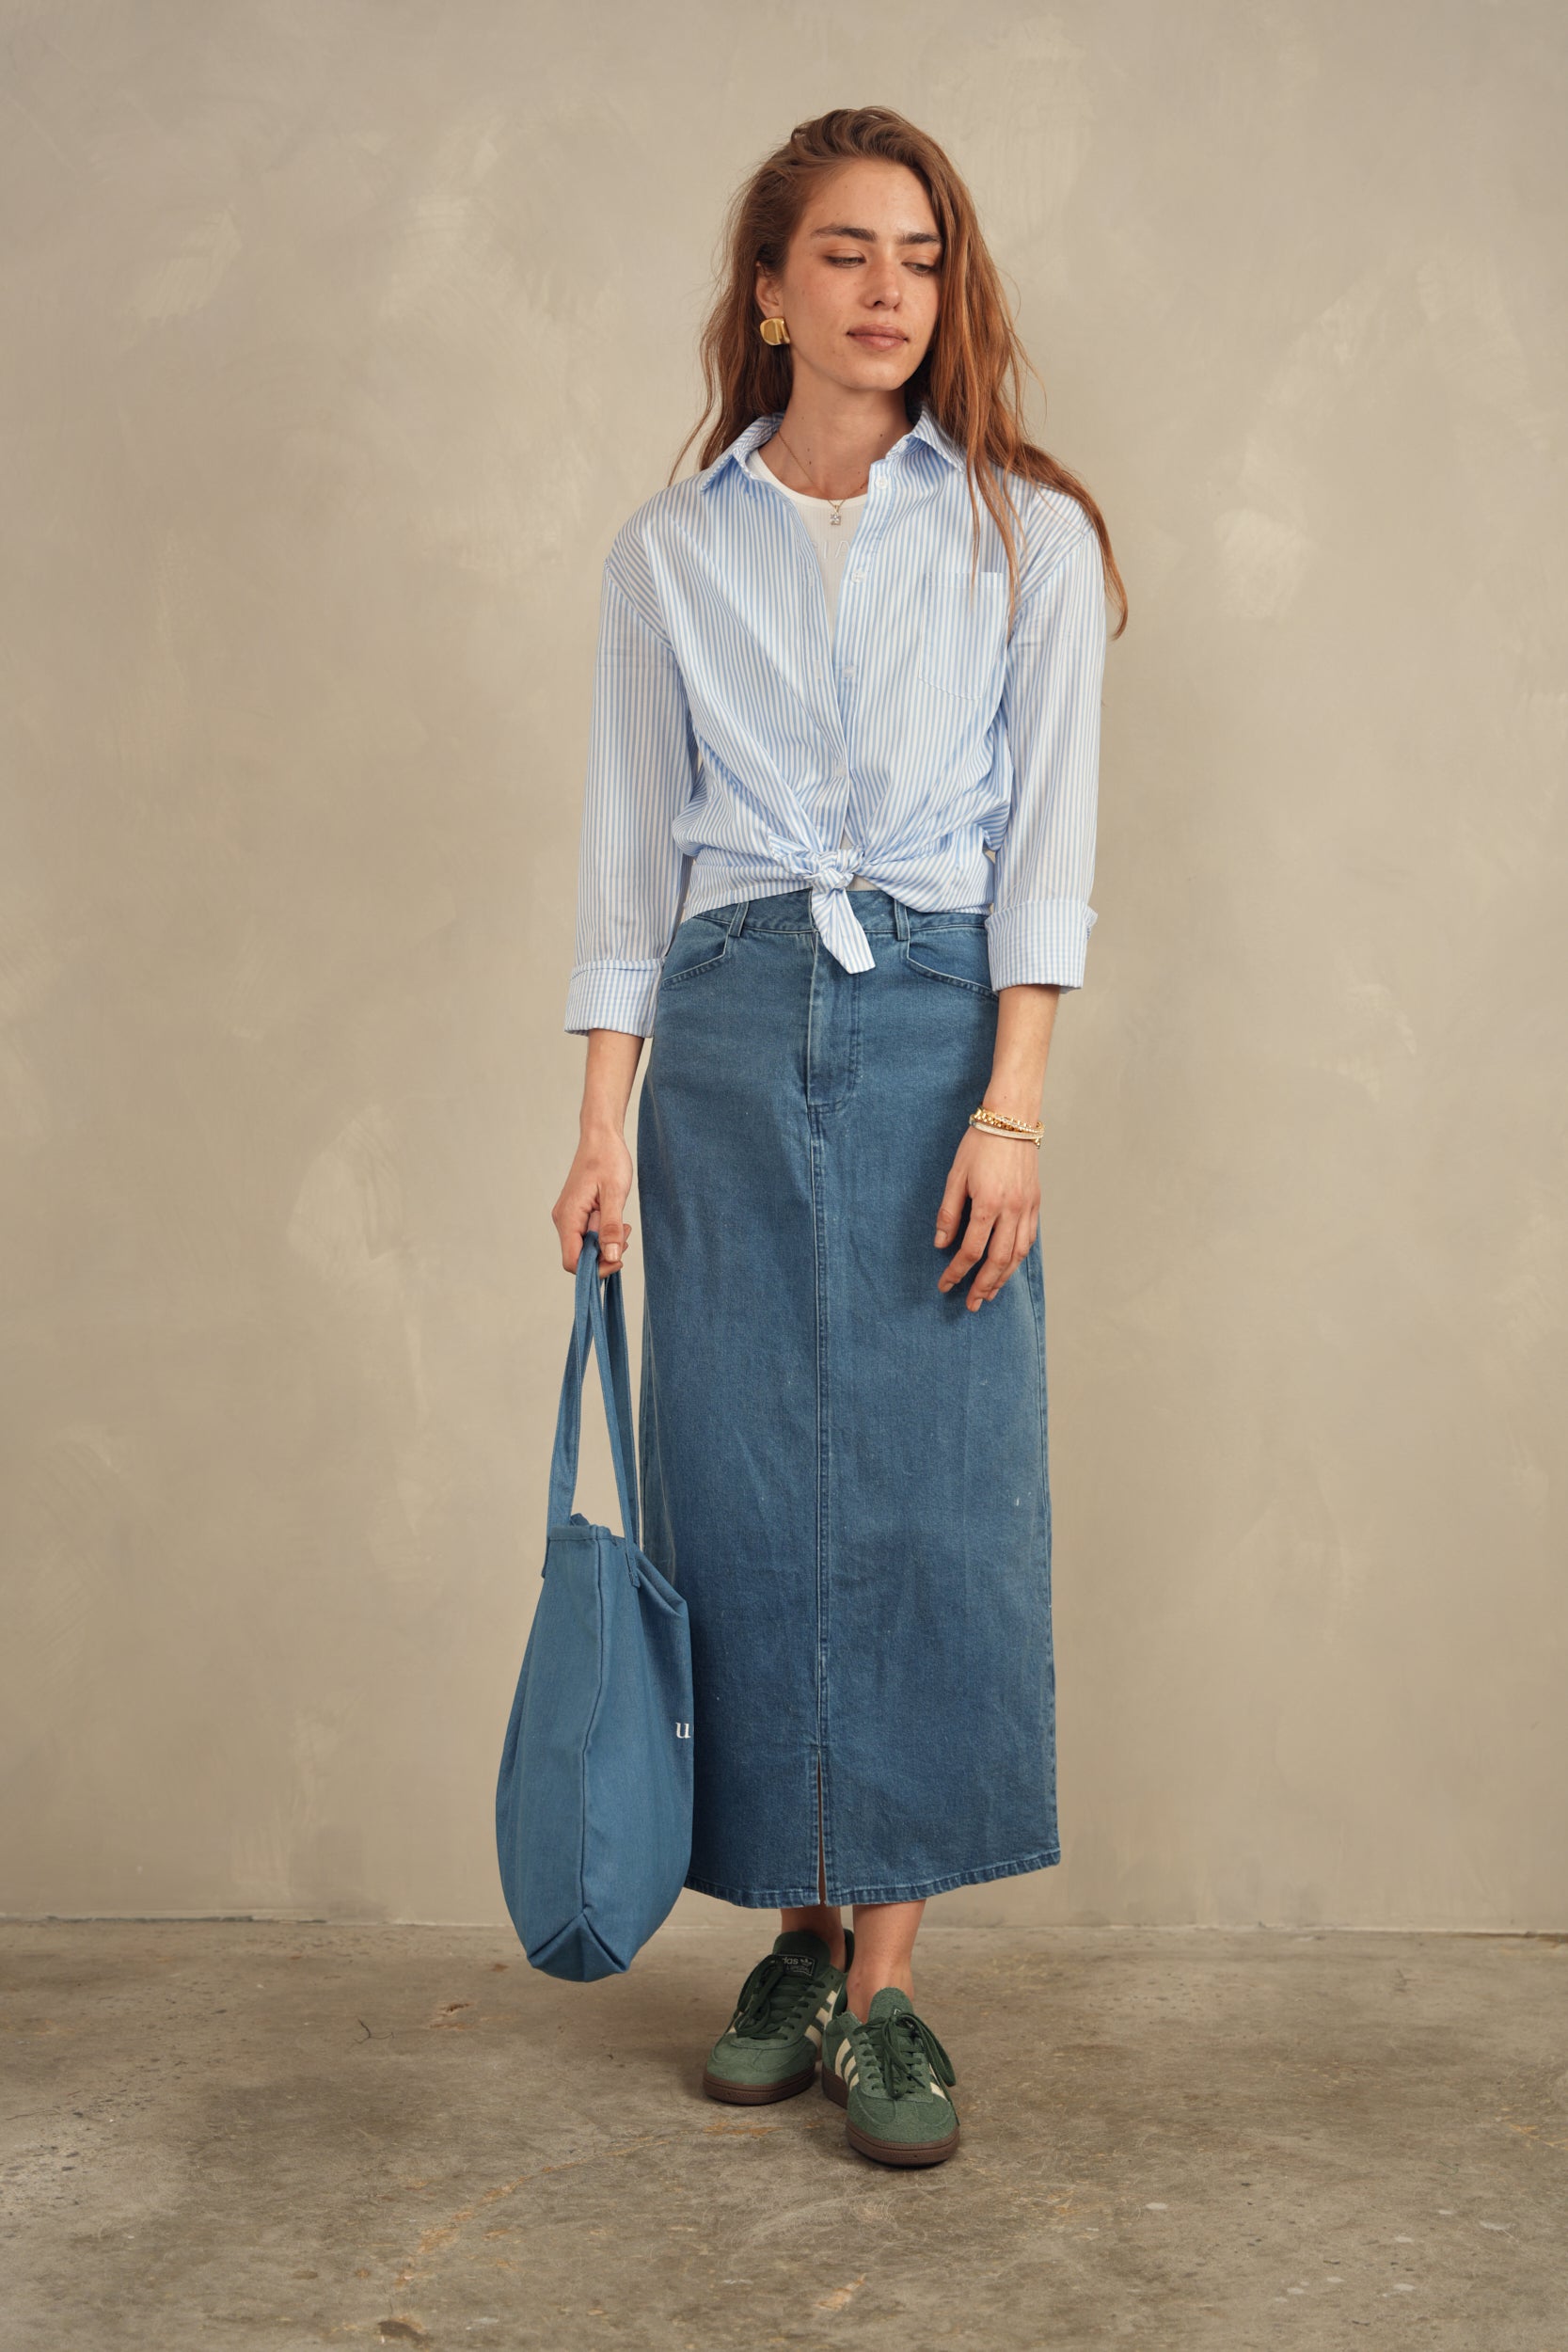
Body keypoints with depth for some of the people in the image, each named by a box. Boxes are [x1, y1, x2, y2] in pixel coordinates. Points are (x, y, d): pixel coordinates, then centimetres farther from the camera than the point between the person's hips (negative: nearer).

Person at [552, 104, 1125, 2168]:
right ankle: (801, 1934, 18)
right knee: (743, 1493, 2)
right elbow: (630, 850, 8)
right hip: (727, 1036, 2)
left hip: (938, 1031, -1)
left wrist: (1012, 1108, -9)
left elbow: (1048, 841, 1)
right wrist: (606, 1121, 0)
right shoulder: (669, 555, 10)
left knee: (936, 1498, -4)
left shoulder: (1028, 536, 6)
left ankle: (888, 1987, 5)